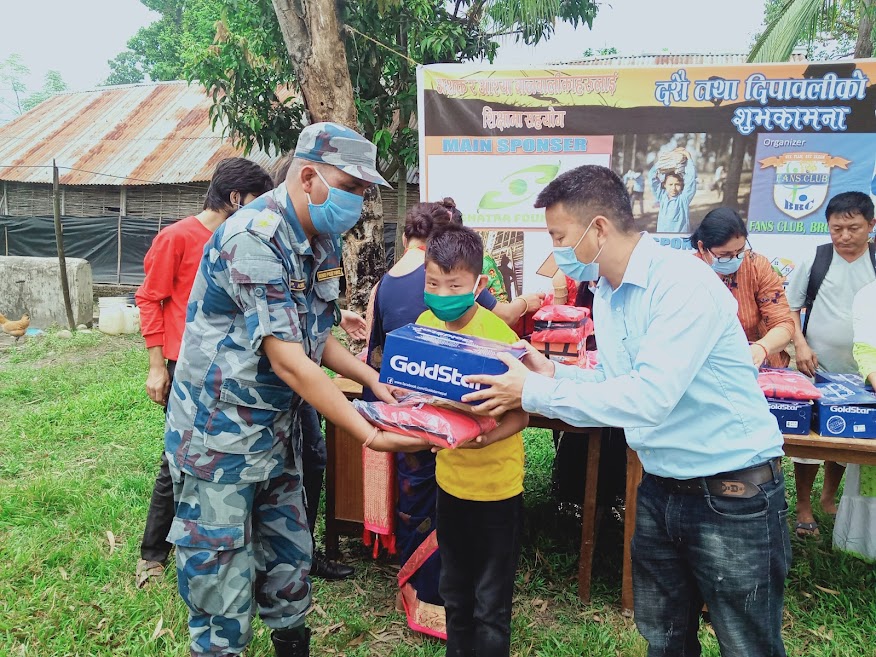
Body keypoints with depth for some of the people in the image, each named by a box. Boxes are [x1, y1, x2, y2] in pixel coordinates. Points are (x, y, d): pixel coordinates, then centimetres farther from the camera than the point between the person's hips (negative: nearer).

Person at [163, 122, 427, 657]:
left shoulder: (322, 242, 4)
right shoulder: (253, 240, -24)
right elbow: (289, 362, -28)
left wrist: (373, 380, -2)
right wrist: (371, 437, -28)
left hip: (279, 429, 8)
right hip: (220, 436, -8)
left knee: (291, 564, 17)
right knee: (224, 584, 6)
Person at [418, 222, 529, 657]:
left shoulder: (498, 336, -21)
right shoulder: (426, 324, -4)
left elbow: (520, 415, -17)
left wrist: (484, 437, -35)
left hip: (495, 483, -5)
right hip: (450, 478, 6)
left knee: (490, 605, 9)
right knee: (454, 592, 23)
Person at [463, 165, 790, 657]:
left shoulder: (684, 283, -23)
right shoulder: (606, 295, 5)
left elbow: (649, 397, -30)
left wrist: (535, 393, -24)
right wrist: (555, 374, -4)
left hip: (733, 496, -8)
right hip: (660, 489, 8)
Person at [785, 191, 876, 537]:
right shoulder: (814, 259, -4)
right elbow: (790, 307, 2)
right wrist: (800, 344, -11)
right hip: (815, 368, -2)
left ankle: (828, 498, 35)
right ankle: (803, 506, 19)